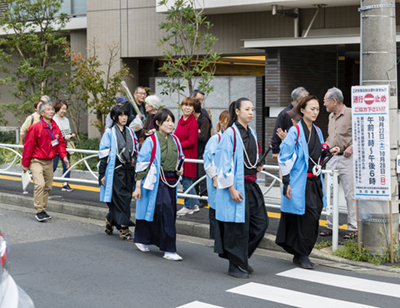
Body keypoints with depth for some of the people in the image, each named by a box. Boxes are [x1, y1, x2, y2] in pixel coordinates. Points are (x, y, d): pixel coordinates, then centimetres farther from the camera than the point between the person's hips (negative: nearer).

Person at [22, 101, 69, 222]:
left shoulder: (55, 127, 6)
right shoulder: (35, 127, -13)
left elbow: (60, 143, 12)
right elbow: (28, 146, -10)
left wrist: (64, 156, -5)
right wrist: (25, 164, -7)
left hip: (49, 162, 7)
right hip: (36, 161, -6)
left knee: (48, 186, 9)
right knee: (40, 184, -20)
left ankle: (43, 210, 21)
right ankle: (39, 211, -13)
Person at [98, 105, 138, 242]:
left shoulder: (130, 132, 13)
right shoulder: (109, 133, -4)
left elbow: (136, 150, 24)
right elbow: (104, 155, -5)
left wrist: (134, 160, 3)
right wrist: (102, 174, -9)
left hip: (128, 170, 6)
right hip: (115, 171, -6)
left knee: (126, 198, 9)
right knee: (122, 199, -8)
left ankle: (110, 221, 31)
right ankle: (124, 230, -5)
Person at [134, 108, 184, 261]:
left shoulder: (175, 140, 8)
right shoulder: (151, 141, -9)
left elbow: (180, 158, 22)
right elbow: (142, 164, -8)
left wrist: (179, 170, 1)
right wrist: (138, 186, -11)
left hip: (171, 182, 7)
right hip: (156, 183, -7)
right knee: (166, 214, -12)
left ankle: (142, 240, 28)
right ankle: (169, 250, -6)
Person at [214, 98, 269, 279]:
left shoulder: (251, 133, 13)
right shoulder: (231, 133, -11)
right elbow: (225, 163, -15)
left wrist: (257, 166, 6)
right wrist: (231, 188, -19)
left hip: (251, 185, 8)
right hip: (237, 185, -8)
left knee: (260, 222, 5)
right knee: (238, 226, -2)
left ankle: (242, 257, 22)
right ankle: (235, 265, 11)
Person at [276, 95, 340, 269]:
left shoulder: (317, 131, 13)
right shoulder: (295, 131, -10)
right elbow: (285, 157, -11)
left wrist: (328, 151, 3)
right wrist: (286, 182, -15)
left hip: (314, 181, 7)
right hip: (300, 181, -7)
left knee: (312, 216, 7)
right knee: (310, 216, -11)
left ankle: (299, 254, 21)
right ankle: (302, 255, 2)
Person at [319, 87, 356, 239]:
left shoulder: (351, 114, -7)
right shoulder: (331, 116, 17)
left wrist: (352, 147, -19)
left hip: (347, 158, -7)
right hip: (331, 159, 7)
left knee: (350, 194, -4)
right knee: (329, 194, 7)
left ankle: (352, 227, 3)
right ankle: (330, 226, 15)